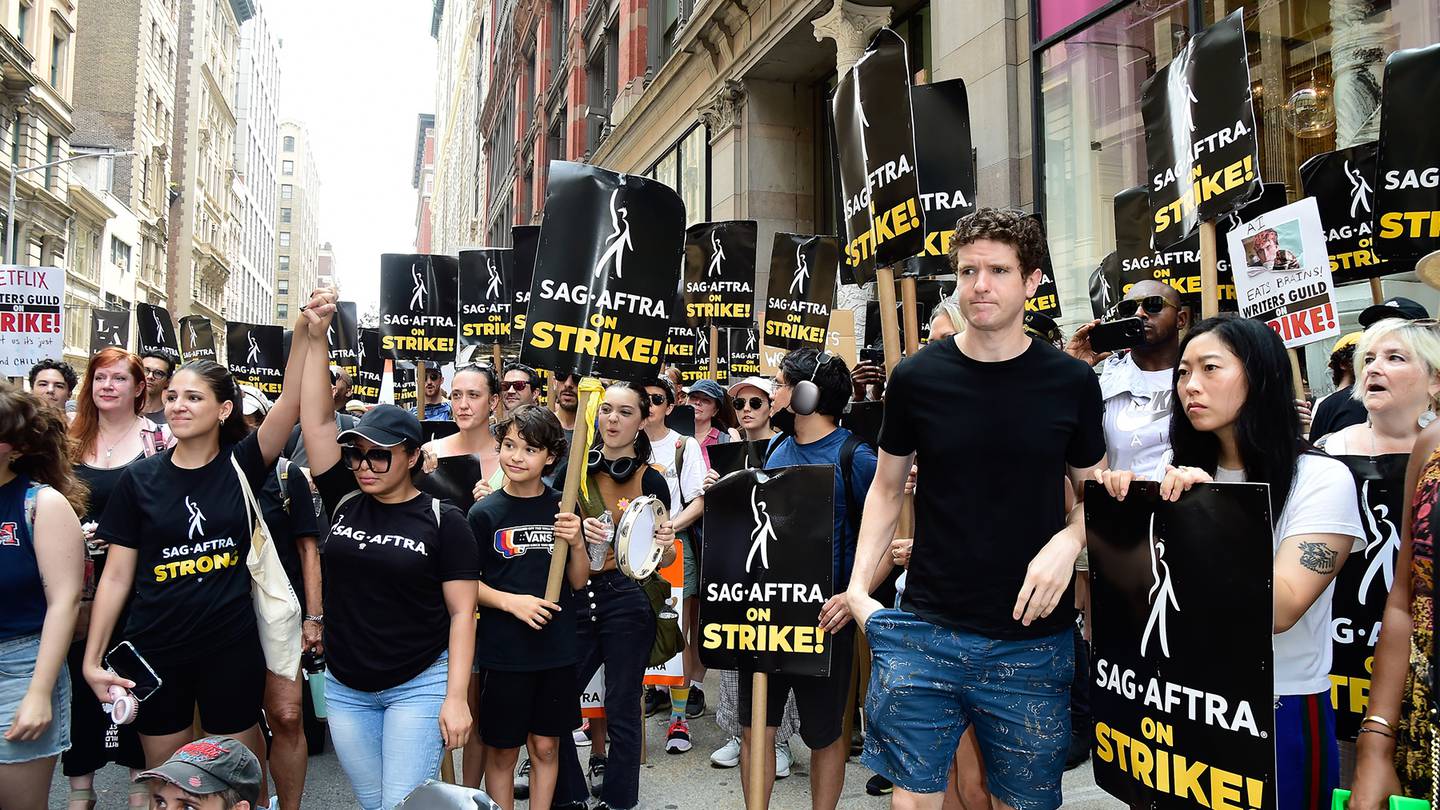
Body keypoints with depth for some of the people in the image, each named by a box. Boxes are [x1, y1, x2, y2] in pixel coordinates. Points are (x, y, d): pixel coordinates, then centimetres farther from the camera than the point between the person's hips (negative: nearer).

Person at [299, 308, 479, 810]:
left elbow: (462, 613, -8)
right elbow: (318, 421, -4)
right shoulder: (344, 502, 2)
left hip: (420, 687, -4)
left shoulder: (442, 520, -8)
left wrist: (455, 697, -14)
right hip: (345, 689, 5)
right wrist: (316, 340, -10)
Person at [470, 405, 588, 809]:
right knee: (503, 750, 9)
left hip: (557, 648, 2)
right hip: (504, 650, -2)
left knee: (546, 746, 13)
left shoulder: (562, 508, 1)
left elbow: (578, 581, 5)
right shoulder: (485, 513, -6)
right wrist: (511, 601, -17)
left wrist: (576, 543, -14)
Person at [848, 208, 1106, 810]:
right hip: (923, 634, 0)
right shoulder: (917, 377, -2)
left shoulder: (1071, 382, -2)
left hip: (1034, 642, 1)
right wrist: (858, 584, -3)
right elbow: (887, 489, 8)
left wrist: (1069, 541, -11)